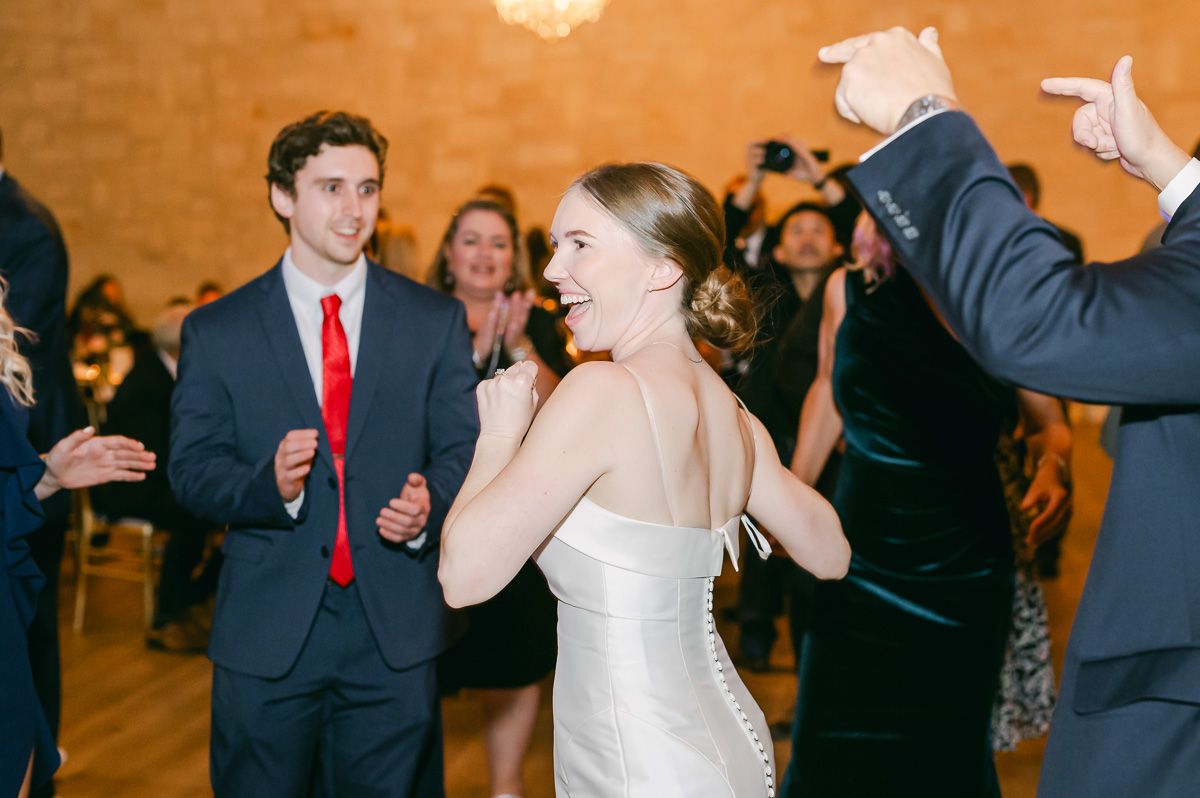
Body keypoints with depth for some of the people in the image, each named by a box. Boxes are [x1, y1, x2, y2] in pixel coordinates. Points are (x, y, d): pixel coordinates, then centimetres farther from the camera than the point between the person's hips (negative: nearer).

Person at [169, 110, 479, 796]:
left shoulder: (437, 321, 3)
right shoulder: (216, 332, 1)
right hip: (267, 635, 0)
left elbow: (462, 448, 2)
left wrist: (429, 506, -19)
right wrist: (270, 483, -22)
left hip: (397, 636, 1)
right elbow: (192, 470, -2)